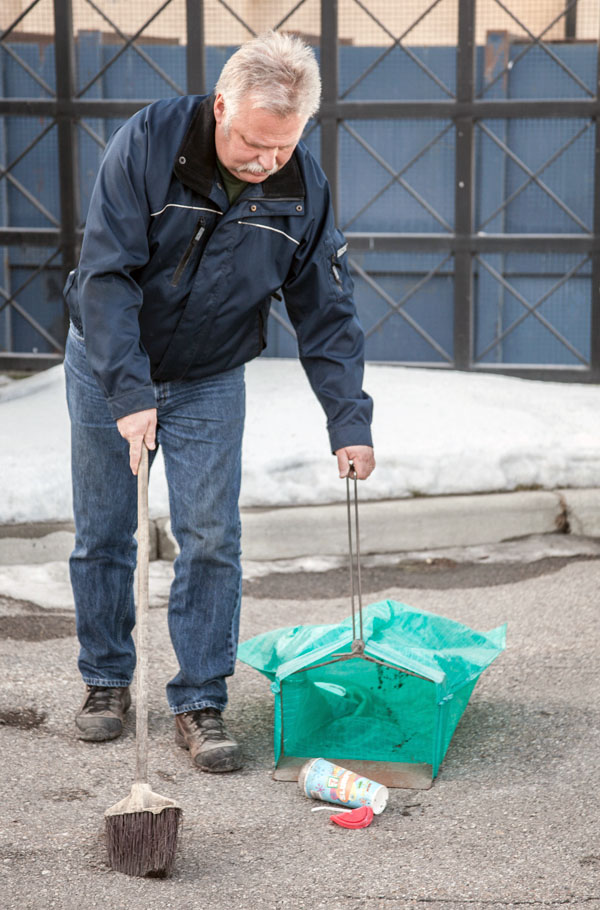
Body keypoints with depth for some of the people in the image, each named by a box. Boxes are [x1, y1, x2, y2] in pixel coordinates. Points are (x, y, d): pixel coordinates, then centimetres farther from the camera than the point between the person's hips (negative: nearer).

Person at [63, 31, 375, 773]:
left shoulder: (302, 187, -13)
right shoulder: (147, 143, -23)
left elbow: (325, 312, -5)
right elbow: (106, 274, -25)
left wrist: (349, 421, -11)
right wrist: (130, 393, -32)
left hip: (209, 383, 2)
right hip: (110, 369, -1)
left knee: (211, 541, -5)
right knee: (102, 536, 6)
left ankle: (199, 704, 5)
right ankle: (106, 682, 23)